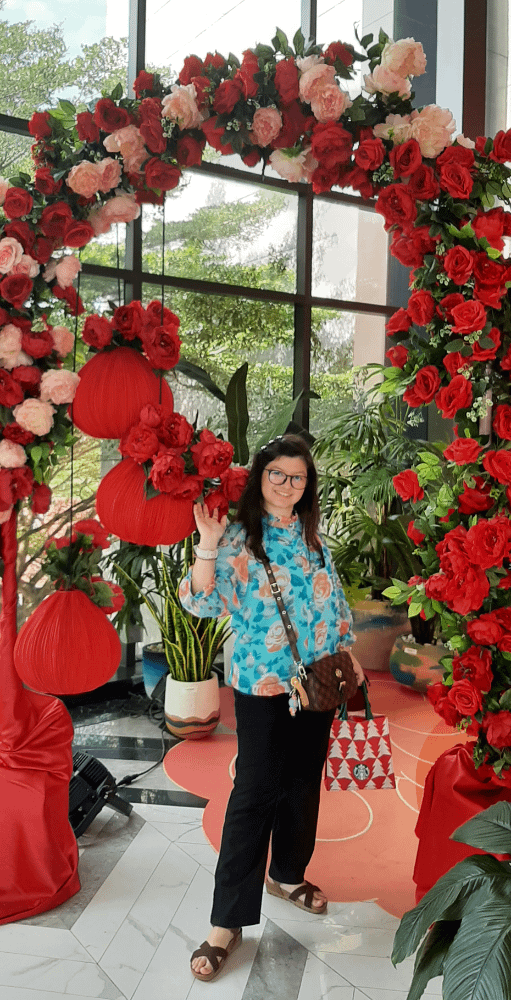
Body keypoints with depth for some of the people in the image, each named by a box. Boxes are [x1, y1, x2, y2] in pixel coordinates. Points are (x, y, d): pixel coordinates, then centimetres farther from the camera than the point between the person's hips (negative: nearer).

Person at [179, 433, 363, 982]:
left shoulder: (313, 537, 8)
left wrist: (349, 654, 14)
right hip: (263, 683, -5)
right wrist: (207, 546, -28)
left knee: (303, 781, 17)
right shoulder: (237, 537, -8)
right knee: (254, 791, -4)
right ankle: (228, 921, 7)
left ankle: (288, 874, 40)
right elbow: (204, 602, -17)